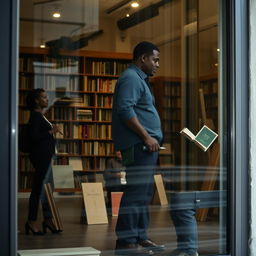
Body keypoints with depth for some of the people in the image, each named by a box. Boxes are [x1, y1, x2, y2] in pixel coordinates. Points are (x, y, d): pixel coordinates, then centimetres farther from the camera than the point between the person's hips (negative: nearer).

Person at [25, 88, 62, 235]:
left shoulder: (40, 116, 16)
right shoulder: (35, 116, -12)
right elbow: (33, 136, -21)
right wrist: (51, 132, -18)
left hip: (46, 156, 10)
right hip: (40, 156, -10)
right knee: (39, 188, -6)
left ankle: (48, 219, 18)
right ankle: (32, 221, 0)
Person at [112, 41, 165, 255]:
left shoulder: (140, 79, 24)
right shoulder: (131, 78, -9)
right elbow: (125, 110, -21)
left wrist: (152, 137, 21)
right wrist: (146, 137, -21)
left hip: (147, 146, 11)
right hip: (139, 145, -11)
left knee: (144, 192, 12)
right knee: (136, 192, -11)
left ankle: (140, 237, 18)